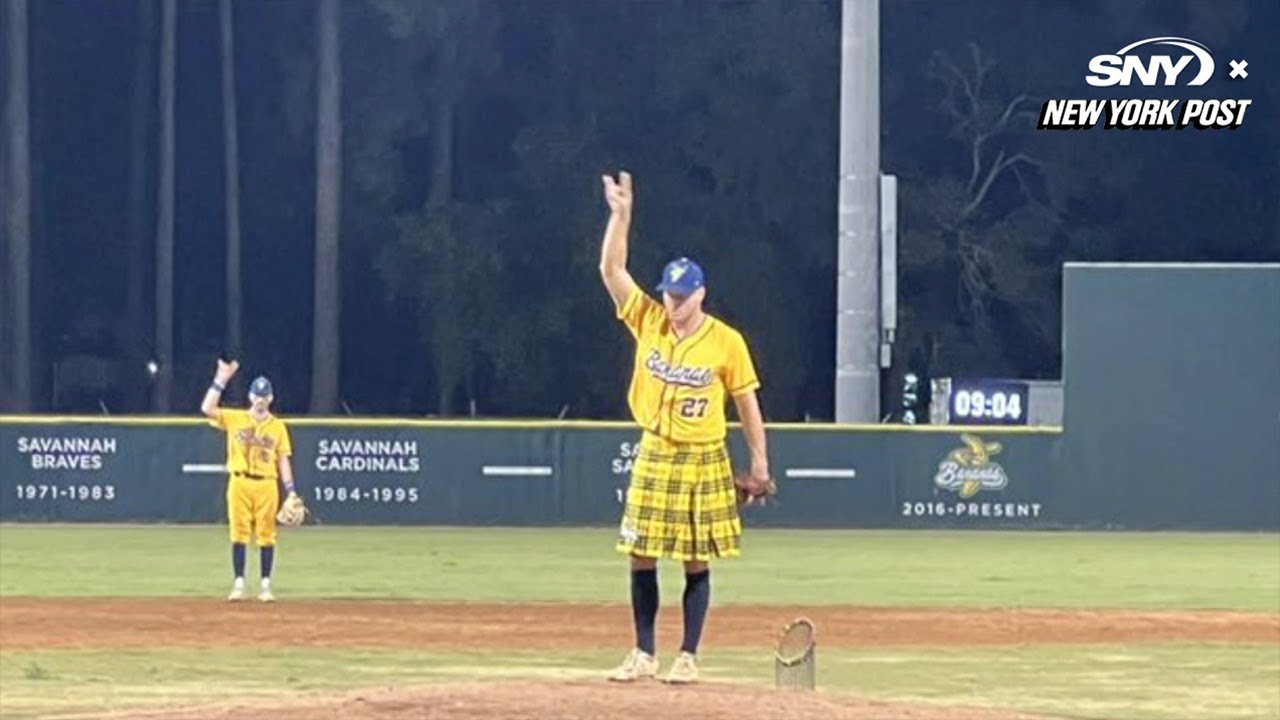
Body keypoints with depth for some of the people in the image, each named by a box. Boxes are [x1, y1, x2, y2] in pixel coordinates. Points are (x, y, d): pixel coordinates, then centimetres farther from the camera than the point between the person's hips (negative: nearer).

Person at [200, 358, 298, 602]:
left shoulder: (278, 426, 9)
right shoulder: (234, 418, 7)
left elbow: (283, 460, 8)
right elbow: (207, 408, -7)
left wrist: (291, 491, -1)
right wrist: (221, 380, -11)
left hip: (267, 484, 0)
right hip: (239, 482, 0)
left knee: (266, 535, 0)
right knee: (239, 534, -2)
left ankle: (266, 585, 6)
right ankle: (239, 584, 2)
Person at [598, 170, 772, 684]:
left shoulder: (726, 342, -7)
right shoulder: (648, 322, 0)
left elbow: (746, 401, -1)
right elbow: (611, 269, -6)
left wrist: (759, 459, -2)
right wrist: (620, 215, -16)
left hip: (704, 462, -3)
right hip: (654, 458, 3)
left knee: (697, 562, 1)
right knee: (641, 557, 3)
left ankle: (688, 657, 7)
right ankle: (644, 655, 12)